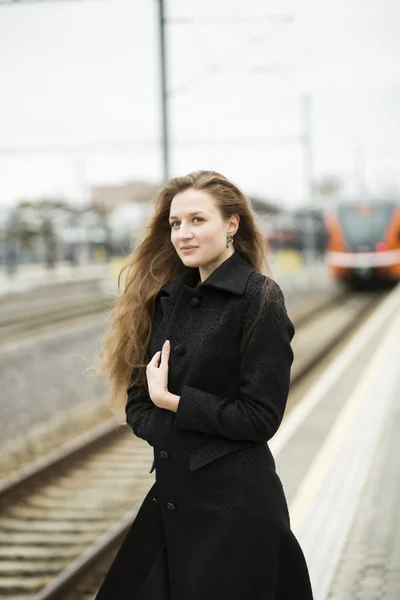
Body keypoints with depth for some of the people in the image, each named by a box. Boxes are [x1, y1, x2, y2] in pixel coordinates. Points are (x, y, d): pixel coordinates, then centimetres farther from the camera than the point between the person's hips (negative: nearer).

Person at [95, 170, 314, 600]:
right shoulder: (169, 296, 9)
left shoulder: (259, 299, -10)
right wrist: (167, 432, -10)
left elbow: (260, 416, -14)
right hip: (171, 496, 7)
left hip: (235, 504, -6)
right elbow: (137, 402, 9)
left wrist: (172, 402, -11)